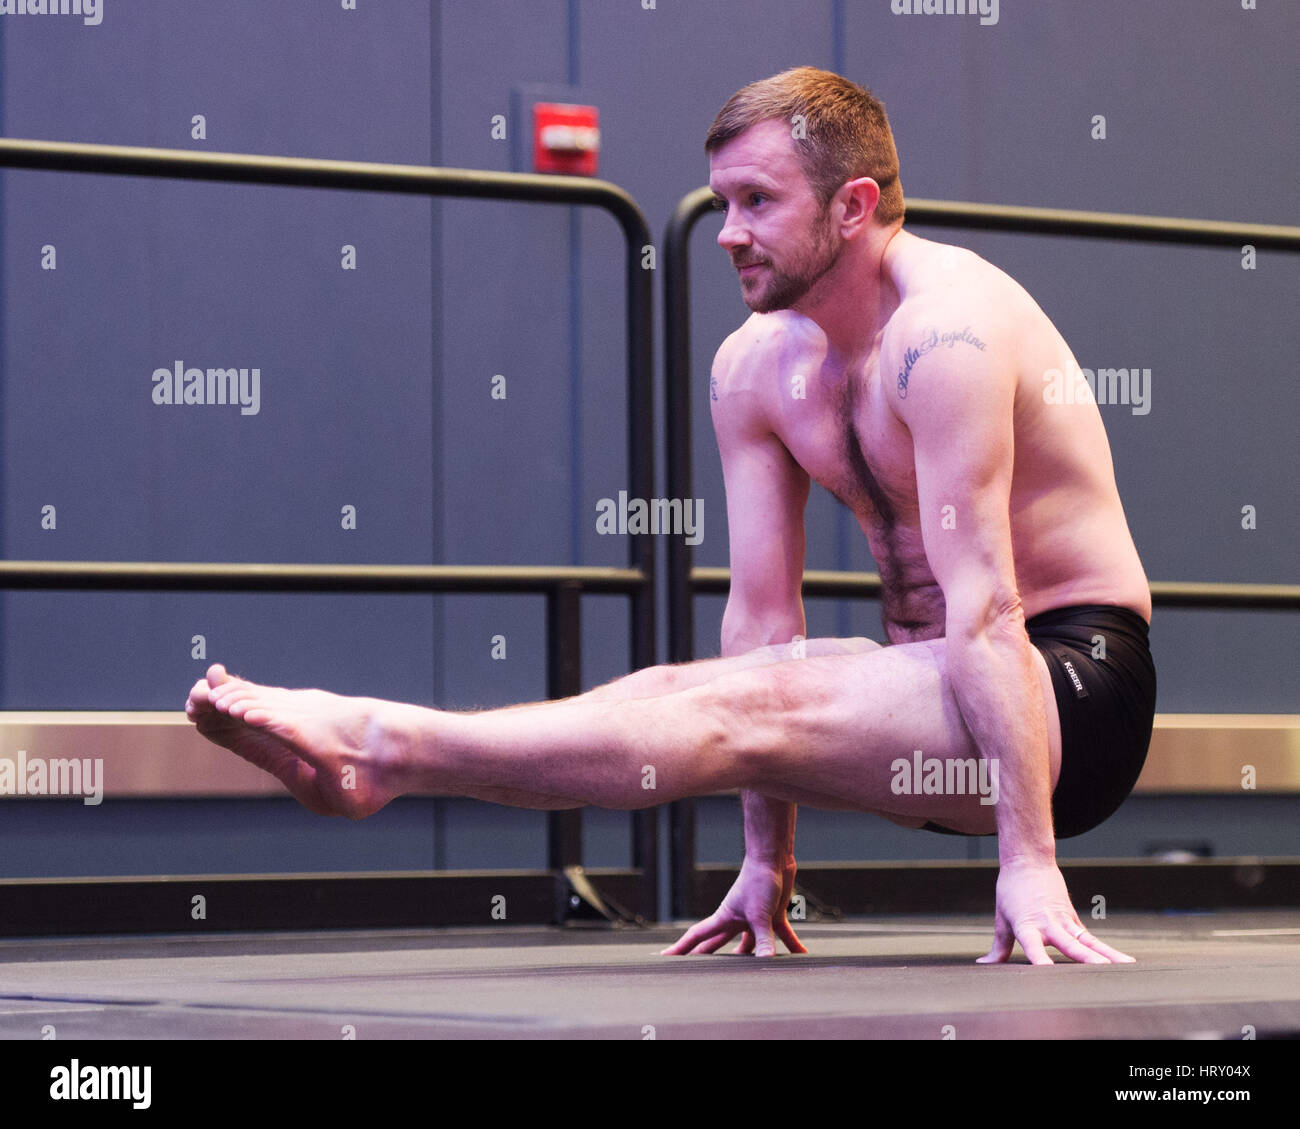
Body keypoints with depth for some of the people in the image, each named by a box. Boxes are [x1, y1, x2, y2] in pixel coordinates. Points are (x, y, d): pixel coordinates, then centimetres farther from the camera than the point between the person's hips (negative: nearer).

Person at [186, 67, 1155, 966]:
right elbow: (764, 611, 4)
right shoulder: (754, 365, 6)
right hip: (939, 686, 8)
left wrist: (1027, 859, -30)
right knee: (666, 697, -10)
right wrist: (767, 858, 2)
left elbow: (982, 607, -27)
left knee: (732, 706, -24)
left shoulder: (945, 325, -21)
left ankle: (376, 747, -29)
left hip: (1076, 691, -8)